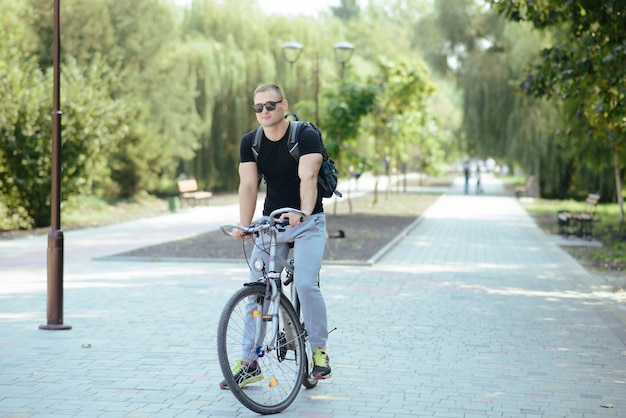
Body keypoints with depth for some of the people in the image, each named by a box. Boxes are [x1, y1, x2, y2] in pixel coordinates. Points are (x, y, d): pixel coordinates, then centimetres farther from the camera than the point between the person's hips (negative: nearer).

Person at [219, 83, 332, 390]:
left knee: (306, 284, -20)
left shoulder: (306, 136, -15)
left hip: (307, 223, -4)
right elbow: (248, 184, -12)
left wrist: (303, 214, -46)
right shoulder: (250, 142, -3)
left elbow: (308, 178, -28)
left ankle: (319, 351, -1)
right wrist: (244, 225, -27)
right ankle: (249, 363, 9)